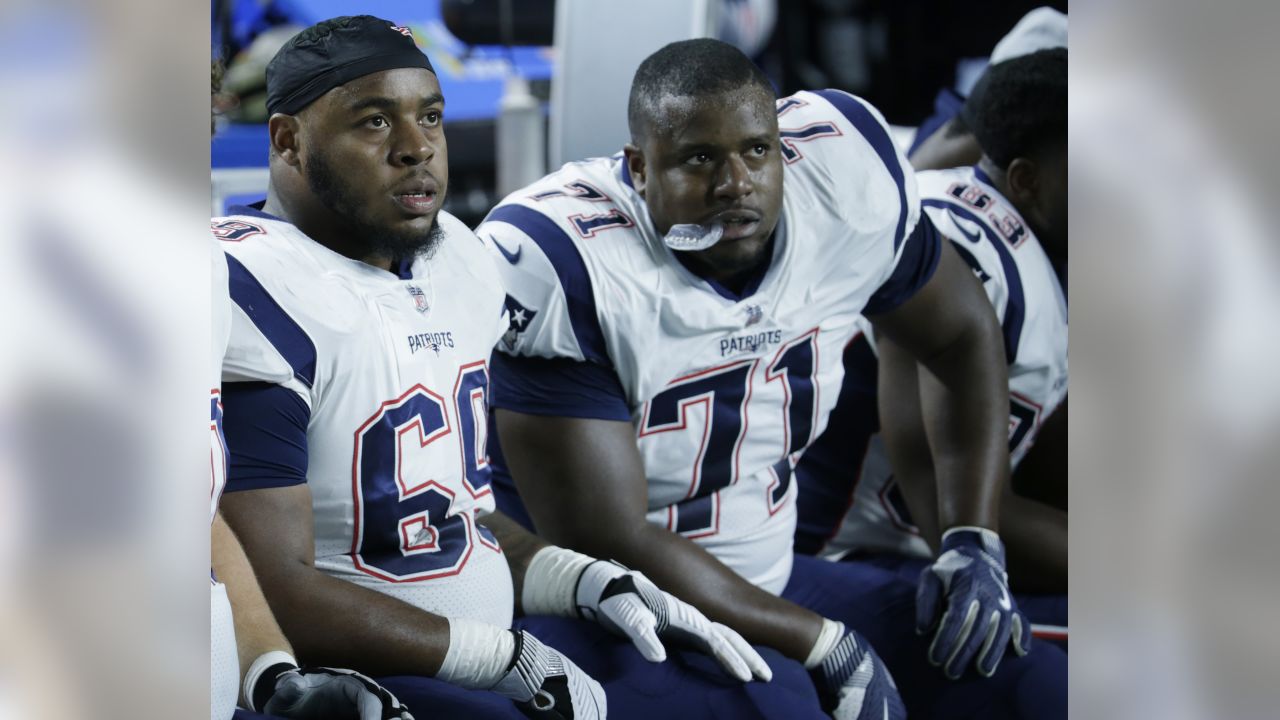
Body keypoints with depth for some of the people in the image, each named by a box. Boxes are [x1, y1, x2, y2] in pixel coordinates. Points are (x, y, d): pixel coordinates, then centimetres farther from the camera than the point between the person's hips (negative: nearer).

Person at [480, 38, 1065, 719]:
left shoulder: (842, 173, -7)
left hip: (772, 581, 7)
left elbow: (965, 336, 14)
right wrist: (828, 645, -19)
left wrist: (973, 542, 2)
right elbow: (605, 544, -24)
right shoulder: (562, 262, -25)